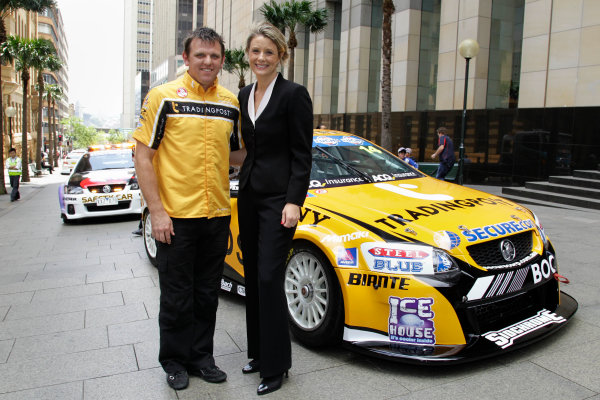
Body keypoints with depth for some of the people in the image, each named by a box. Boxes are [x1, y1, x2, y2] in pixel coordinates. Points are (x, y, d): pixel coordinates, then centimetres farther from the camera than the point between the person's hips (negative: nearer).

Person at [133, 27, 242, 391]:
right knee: (177, 296, 8)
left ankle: (201, 356, 32)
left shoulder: (231, 103, 8)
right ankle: (175, 361, 28)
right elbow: (144, 156, -6)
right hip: (176, 217, -4)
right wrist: (157, 211, -13)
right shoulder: (164, 97, -4)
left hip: (218, 215, 4)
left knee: (207, 294, 15)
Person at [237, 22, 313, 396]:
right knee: (253, 276, 12)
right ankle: (259, 351, 28)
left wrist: (294, 202, -18)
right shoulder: (244, 95, 12)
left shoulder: (294, 94, -9)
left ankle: (275, 365, 9)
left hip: (278, 197, -7)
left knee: (269, 278, -7)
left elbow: (302, 155, -12)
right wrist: (242, 183, 15)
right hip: (249, 194, 8)